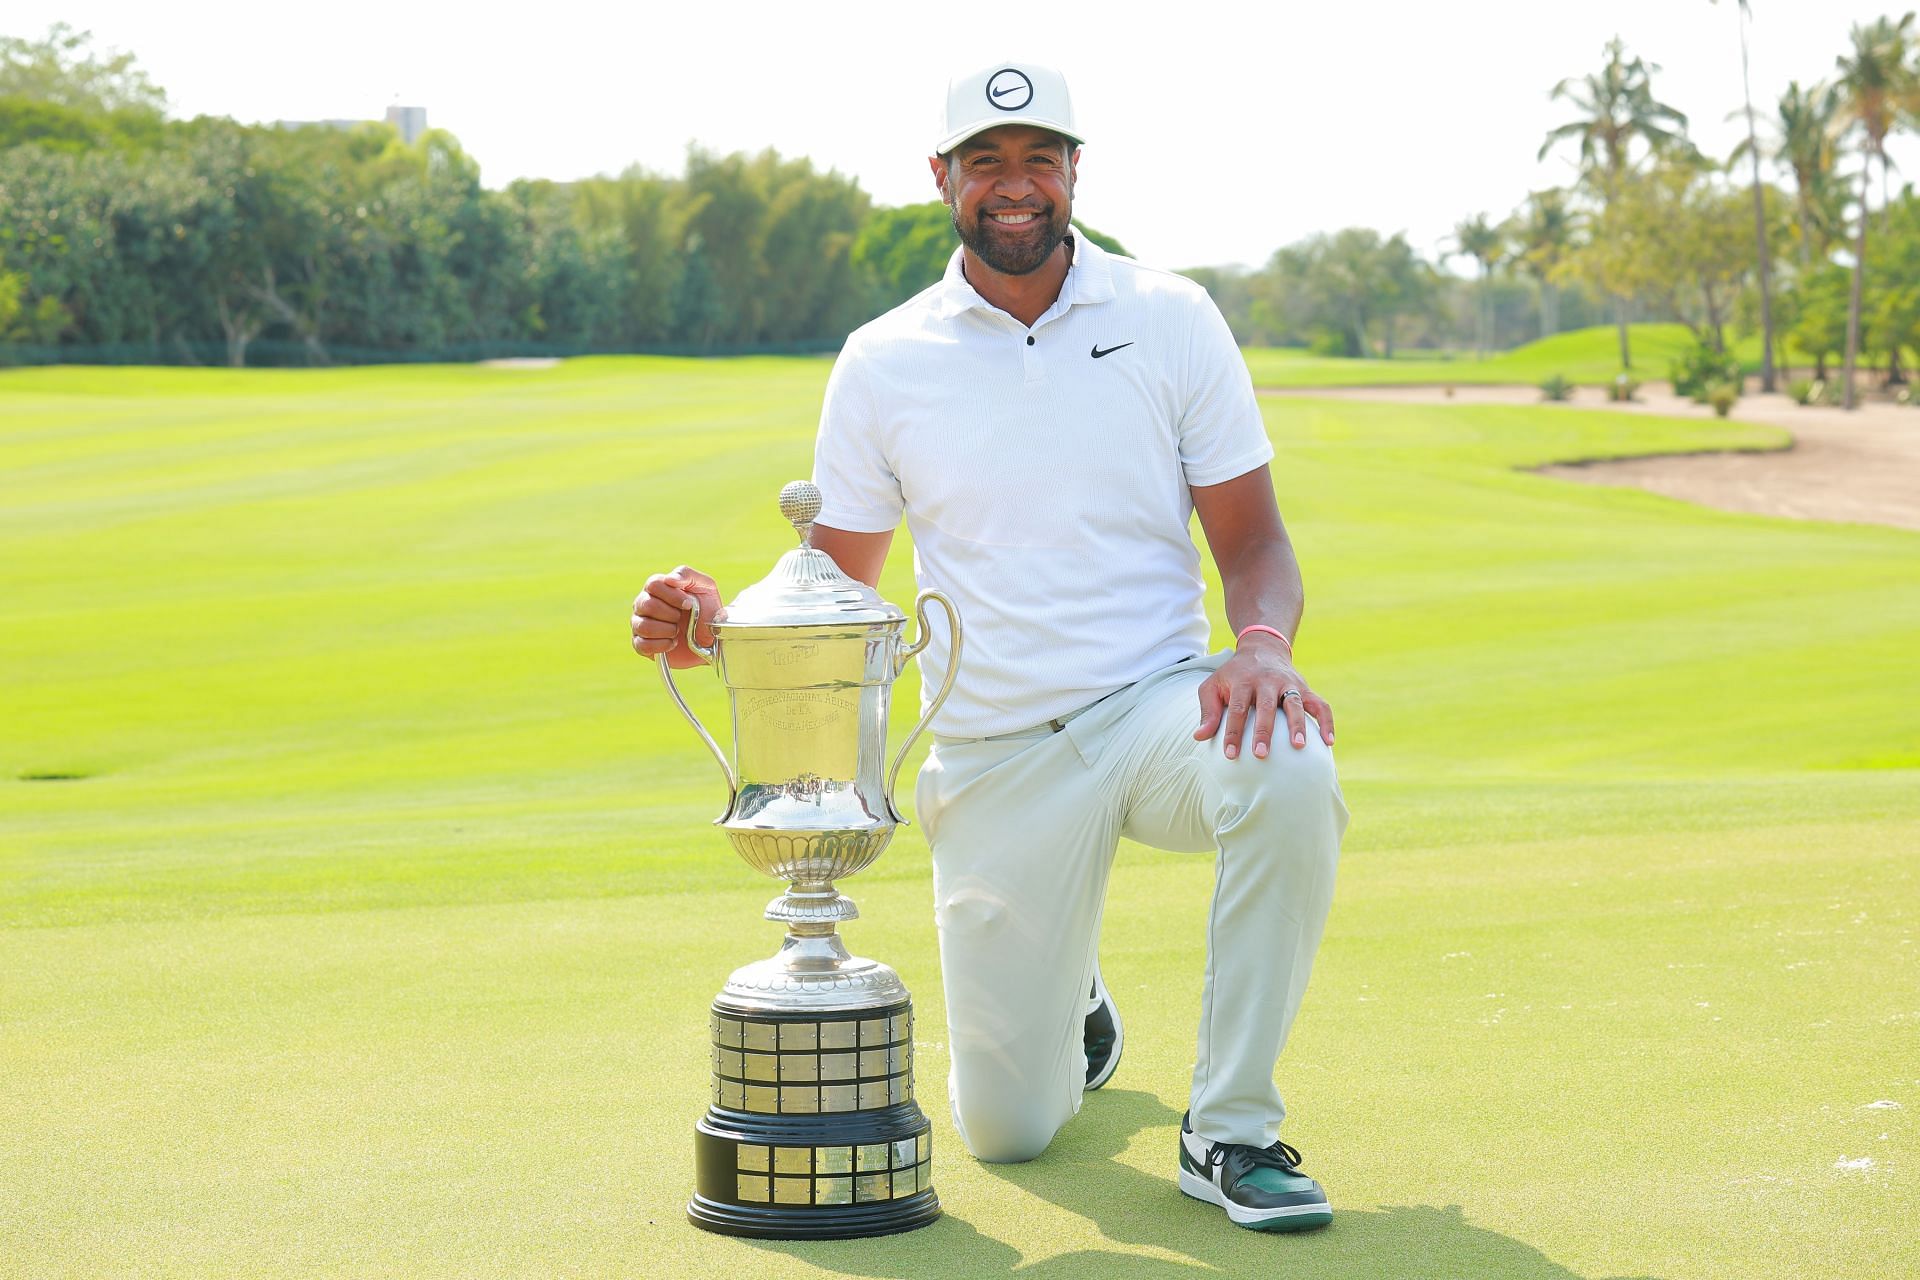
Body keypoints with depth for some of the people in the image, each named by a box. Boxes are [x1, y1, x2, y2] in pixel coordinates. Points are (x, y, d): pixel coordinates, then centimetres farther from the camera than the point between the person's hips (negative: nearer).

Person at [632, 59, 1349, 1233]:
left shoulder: (1170, 320, 1)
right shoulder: (884, 363, 3)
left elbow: (1253, 541, 1)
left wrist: (1263, 643, -22)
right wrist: (716, 626, -13)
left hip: (1156, 700, 0)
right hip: (991, 757, 1)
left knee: (1290, 772, -37)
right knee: (1006, 1128, 0)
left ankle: (1231, 1131, -20)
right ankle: (1072, 999, 39)